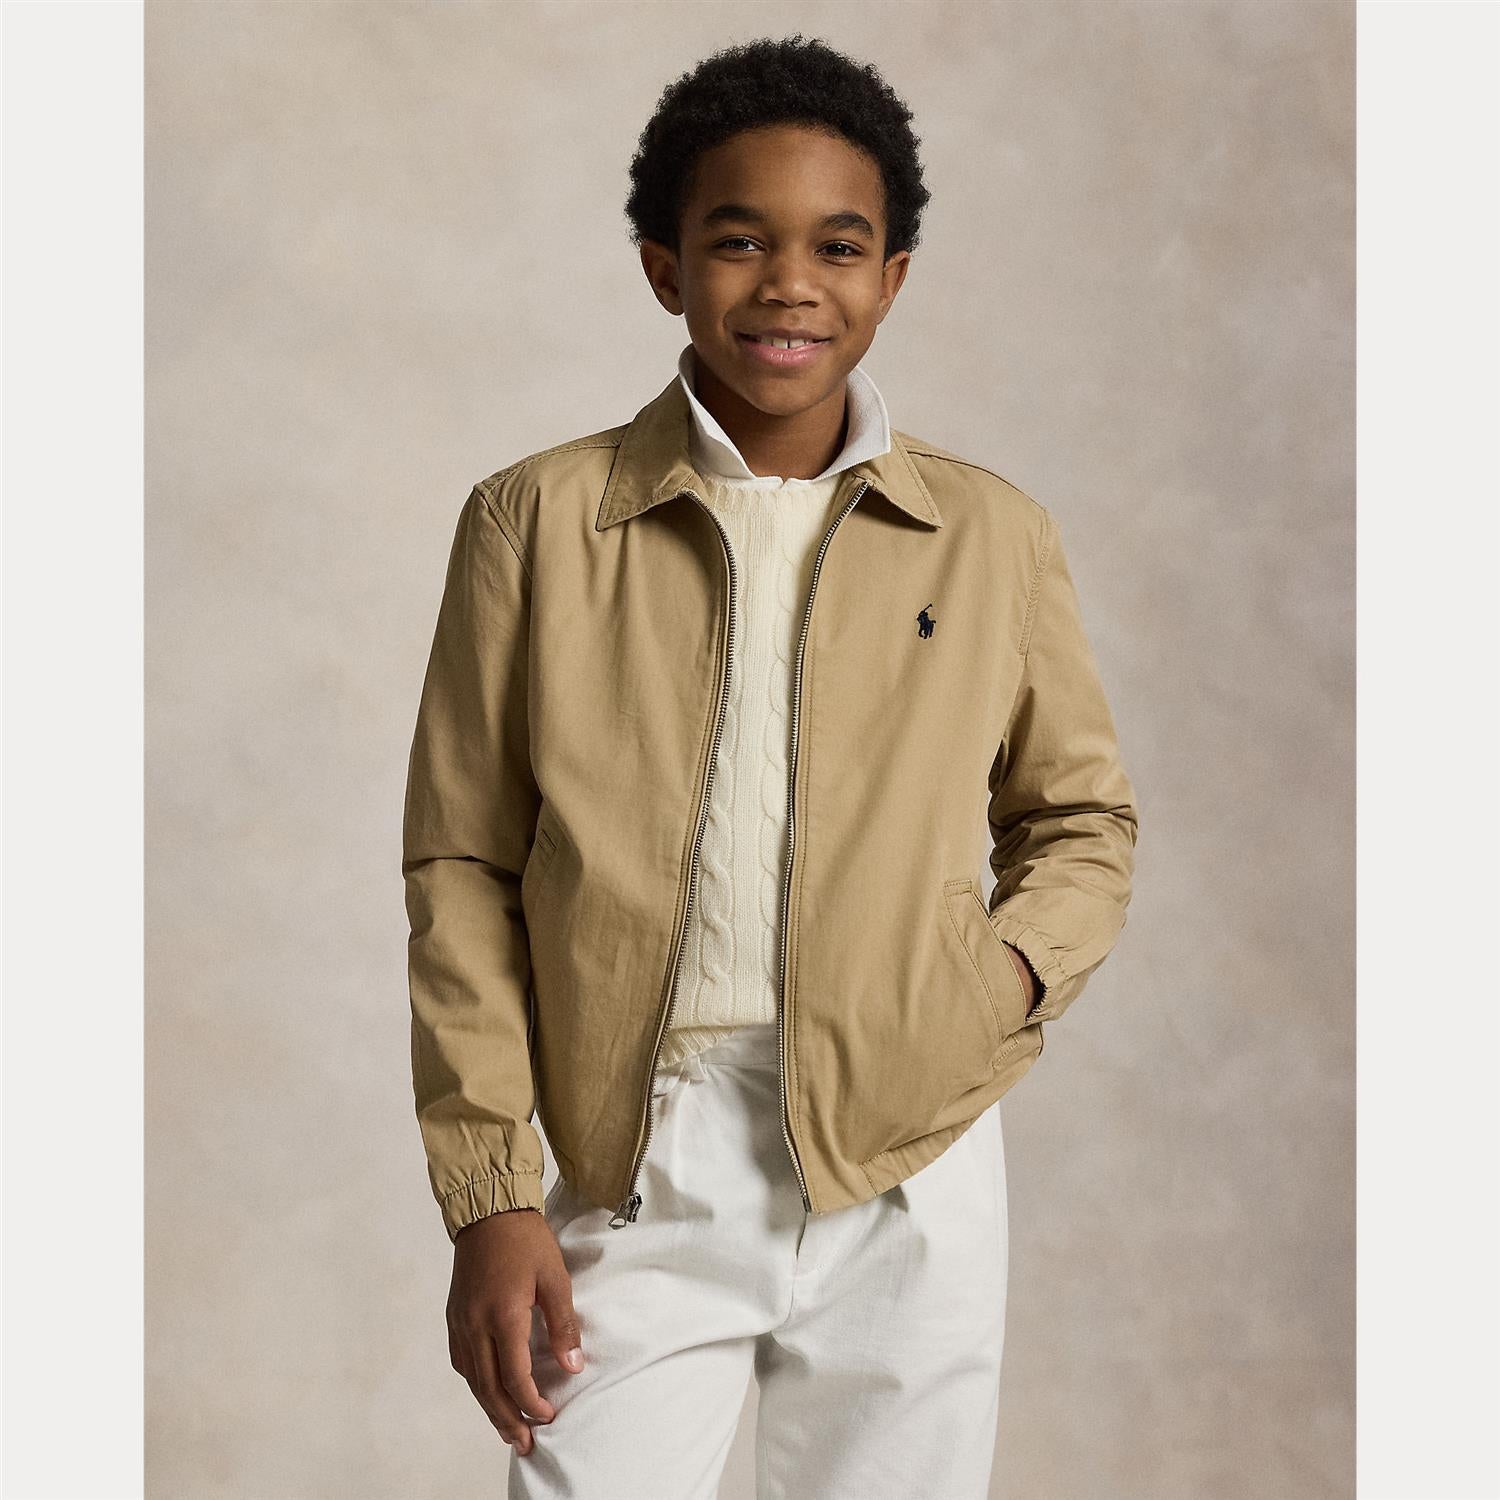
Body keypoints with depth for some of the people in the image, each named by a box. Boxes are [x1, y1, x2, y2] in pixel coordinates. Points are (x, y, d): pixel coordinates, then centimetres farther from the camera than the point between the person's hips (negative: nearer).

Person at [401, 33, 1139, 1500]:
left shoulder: (993, 537, 5)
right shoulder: (535, 522, 1)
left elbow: (1082, 816, 17)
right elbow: (462, 867, 1)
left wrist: (1014, 971, -5)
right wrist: (487, 1197, -3)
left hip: (909, 1176, 2)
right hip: (637, 1174, -1)